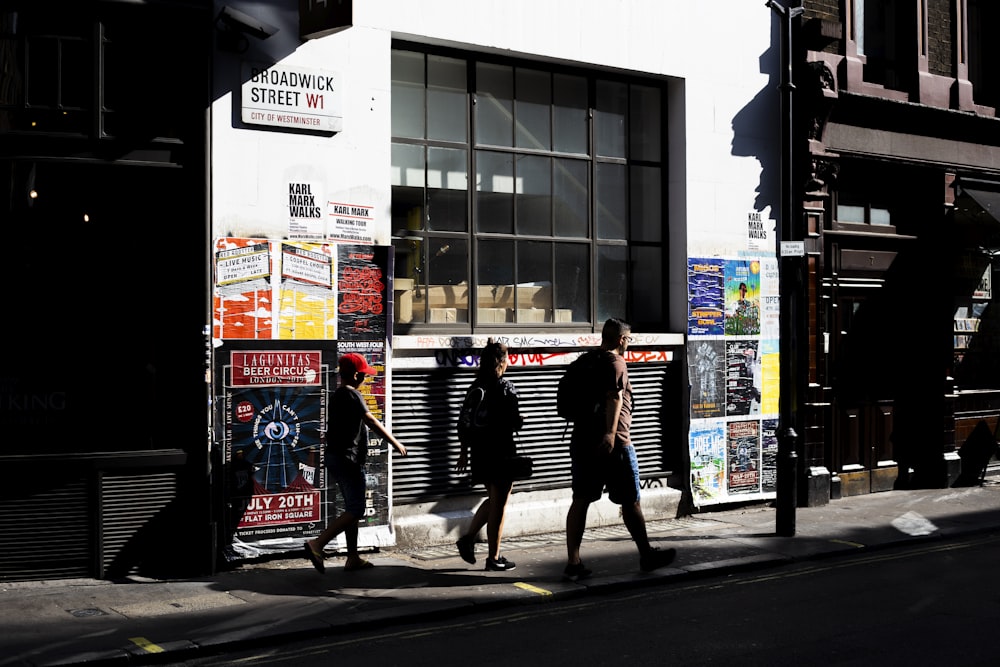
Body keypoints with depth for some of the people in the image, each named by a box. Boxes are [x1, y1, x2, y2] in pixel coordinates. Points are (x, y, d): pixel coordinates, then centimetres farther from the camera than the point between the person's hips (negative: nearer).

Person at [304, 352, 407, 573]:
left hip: (336, 457, 10)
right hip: (348, 459, -10)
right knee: (355, 510, -10)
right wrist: (395, 443, -9)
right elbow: (372, 422, -16)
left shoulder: (338, 395, 15)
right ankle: (317, 543, -19)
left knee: (353, 508, 14)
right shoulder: (352, 395, -14)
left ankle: (353, 559, 17)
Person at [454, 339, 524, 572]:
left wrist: (464, 451, 15)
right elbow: (514, 422, -16)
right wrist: (522, 420, 6)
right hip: (501, 450, -7)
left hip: (480, 450, 7)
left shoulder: (476, 386, 7)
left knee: (493, 500, 23)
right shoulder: (506, 388, -13)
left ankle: (468, 537, 11)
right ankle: (494, 558, 9)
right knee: (499, 505, 3)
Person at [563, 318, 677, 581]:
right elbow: (614, 397, -24)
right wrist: (611, 433, -33)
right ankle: (647, 556, 18)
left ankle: (573, 563, -1)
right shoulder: (615, 362, -9)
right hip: (613, 444, -7)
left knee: (580, 500, 3)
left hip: (582, 441, 7)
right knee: (630, 501, 5)